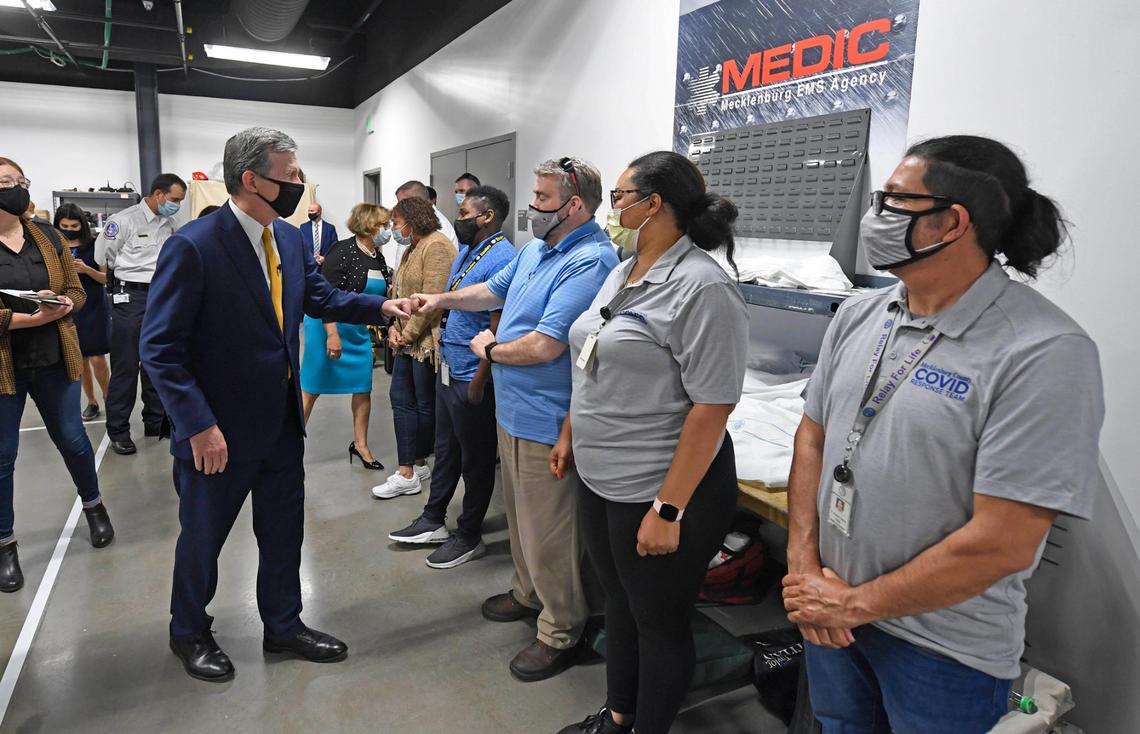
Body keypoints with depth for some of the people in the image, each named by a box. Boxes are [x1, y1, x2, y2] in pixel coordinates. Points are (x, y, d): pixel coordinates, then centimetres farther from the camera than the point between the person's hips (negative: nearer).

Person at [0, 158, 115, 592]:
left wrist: (62, 306, -13)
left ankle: (93, 506, 36)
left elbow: (76, 290, 9)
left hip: (53, 360, 3)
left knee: (73, 440, 13)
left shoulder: (47, 237, 5)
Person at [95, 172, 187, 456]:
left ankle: (156, 422, 23)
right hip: (130, 297, -6)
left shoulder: (169, 225, 9)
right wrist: (118, 288, 2)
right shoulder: (123, 220, -10)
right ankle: (118, 431, 7)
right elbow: (101, 260, -4)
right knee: (125, 366, -1)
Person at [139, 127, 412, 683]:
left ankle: (284, 625, 40)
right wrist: (200, 425, -22)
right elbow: (160, 347, -19)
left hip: (283, 423, 6)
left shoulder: (291, 239, 1)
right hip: (220, 432, -6)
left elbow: (319, 296, 14)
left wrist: (381, 306, -2)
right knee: (202, 537, 16)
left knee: (284, 533, 19)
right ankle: (189, 633, 41)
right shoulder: (193, 246, -20)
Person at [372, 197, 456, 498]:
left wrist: (408, 334, -14)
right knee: (401, 398, 8)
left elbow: (431, 299, -21)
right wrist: (394, 327, 1)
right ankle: (409, 471, 14)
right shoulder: (412, 248, 17)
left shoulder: (436, 246, -14)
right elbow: (401, 293, 17)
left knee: (426, 405, 4)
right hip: (407, 340, 10)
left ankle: (416, 466, 19)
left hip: (428, 340, -10)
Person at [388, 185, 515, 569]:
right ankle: (433, 521, 35)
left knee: (476, 459, 7)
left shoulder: (501, 259, -20)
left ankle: (469, 537, 22)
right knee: (446, 449, 20)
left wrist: (479, 383, -21)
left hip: (472, 378, -9)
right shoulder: (465, 250, 10)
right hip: (448, 370, 9)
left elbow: (498, 329, -22)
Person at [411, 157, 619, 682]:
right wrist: (442, 300, 11)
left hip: (546, 421, -10)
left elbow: (545, 346, -29)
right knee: (521, 515, 25)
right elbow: (496, 290, 24)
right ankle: (529, 594, 47)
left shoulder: (590, 262, -24)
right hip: (513, 409, 10)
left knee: (548, 533, 4)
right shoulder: (537, 249, 8)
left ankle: (562, 633, 23)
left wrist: (490, 349, -12)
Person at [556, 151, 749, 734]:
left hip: (657, 492, -9)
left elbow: (712, 407, -23)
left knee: (659, 622, 11)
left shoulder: (701, 287, -20)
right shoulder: (623, 274, 8)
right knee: (618, 600, 23)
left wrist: (668, 509, -24)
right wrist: (569, 435, 20)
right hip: (601, 480, 9)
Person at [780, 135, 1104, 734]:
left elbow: (1002, 544, -24)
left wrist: (855, 602, -16)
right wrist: (805, 567, -6)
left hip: (946, 654, -5)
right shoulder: (857, 315, -2)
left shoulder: (1045, 354, -22)